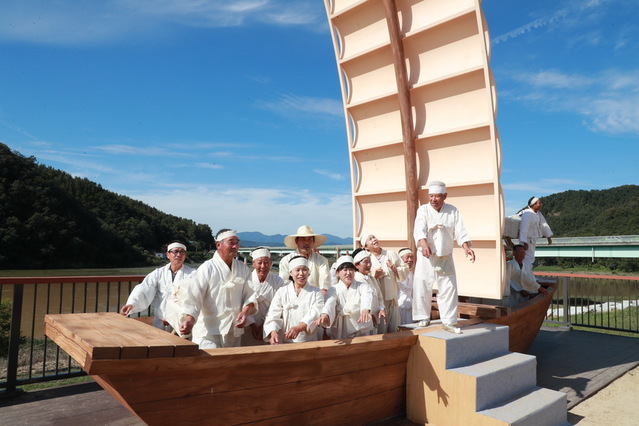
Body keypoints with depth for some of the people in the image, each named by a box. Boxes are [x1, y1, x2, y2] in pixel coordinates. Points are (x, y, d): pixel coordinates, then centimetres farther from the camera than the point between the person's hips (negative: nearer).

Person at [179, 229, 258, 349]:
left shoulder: (243, 268, 8)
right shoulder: (207, 268, -9)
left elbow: (250, 295, 9)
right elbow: (194, 297, -14)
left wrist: (246, 312, -10)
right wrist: (189, 319, -29)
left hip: (234, 331, 6)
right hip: (209, 331, -5)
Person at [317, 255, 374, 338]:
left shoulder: (363, 286, -2)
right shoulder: (334, 290, -1)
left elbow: (367, 298, -24)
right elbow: (329, 303, -22)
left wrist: (365, 310, -47)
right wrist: (325, 314, -45)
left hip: (362, 332, 0)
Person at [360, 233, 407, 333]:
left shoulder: (391, 254, 6)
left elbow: (405, 270, 6)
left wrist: (394, 269, -10)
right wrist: (375, 276, -19)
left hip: (393, 298, 3)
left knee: (393, 330, 10)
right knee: (381, 331, -4)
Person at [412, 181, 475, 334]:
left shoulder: (453, 211, 1)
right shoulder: (423, 210, -7)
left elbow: (460, 231, -6)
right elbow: (419, 229, -23)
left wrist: (466, 247, -25)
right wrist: (424, 245, -42)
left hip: (445, 257, 2)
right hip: (426, 257, -2)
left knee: (449, 288, 2)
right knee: (422, 287, -1)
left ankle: (448, 322, 13)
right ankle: (424, 318, 18)